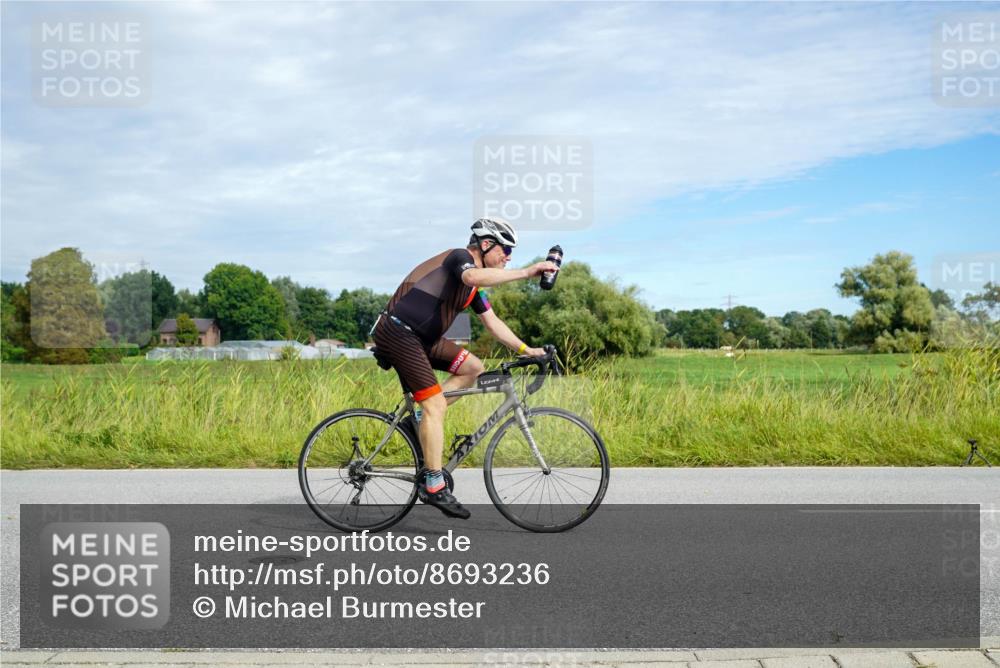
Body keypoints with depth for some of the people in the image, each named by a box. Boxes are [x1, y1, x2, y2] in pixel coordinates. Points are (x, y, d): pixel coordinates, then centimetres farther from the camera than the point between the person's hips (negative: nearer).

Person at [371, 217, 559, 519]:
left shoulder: (475, 287, 17)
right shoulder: (459, 257, -11)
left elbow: (492, 322, 20)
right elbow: (473, 276, -35)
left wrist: (525, 349, 13)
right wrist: (527, 272, -36)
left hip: (421, 337, 10)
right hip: (397, 332, -10)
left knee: (472, 368, 6)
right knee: (435, 404, -13)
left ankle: (423, 422, 7)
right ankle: (434, 487, -8)